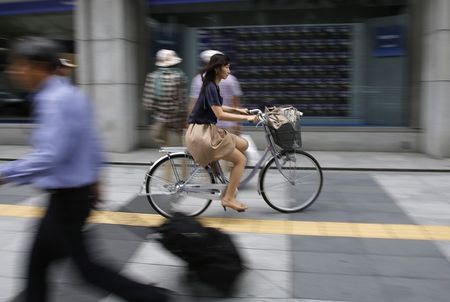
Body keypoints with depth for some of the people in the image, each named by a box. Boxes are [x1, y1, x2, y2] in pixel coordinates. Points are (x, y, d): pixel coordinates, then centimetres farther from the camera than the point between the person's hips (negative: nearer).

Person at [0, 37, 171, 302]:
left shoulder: (53, 101, -22)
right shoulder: (72, 93, 8)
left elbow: (49, 157, -30)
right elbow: (91, 141, 14)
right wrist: (94, 177, 22)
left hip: (68, 196, -10)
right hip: (80, 190, 10)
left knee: (85, 265, 2)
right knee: (39, 257, 19)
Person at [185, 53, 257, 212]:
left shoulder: (213, 85, 13)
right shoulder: (210, 87, -17)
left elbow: (217, 107, 27)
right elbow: (220, 115, -23)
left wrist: (237, 110, 17)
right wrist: (246, 118, -19)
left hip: (207, 130, 9)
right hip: (201, 133, -9)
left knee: (243, 144, 10)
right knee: (241, 159, -7)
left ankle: (230, 184, 14)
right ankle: (228, 198, 0)